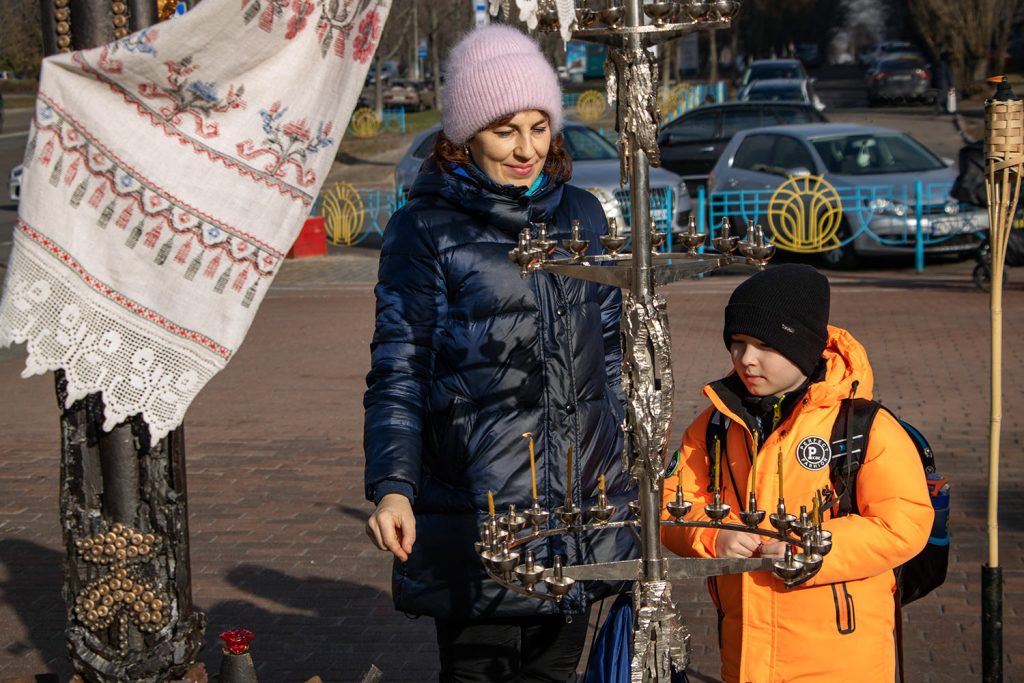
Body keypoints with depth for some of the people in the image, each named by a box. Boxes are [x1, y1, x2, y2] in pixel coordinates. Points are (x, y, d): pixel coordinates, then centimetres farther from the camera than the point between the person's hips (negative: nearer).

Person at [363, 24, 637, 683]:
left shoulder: (582, 216, 12)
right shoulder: (427, 228, -3)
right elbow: (398, 371, -4)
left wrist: (633, 469, 20)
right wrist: (392, 487, -15)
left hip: (585, 503, 5)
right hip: (478, 511, -5)